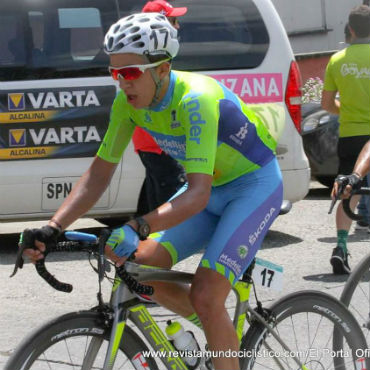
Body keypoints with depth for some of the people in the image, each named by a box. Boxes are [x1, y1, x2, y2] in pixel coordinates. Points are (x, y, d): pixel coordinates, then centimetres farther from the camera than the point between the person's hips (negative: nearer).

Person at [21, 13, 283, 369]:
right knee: (142, 265, -8)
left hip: (254, 185, -7)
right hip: (210, 188, 7)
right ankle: (220, 331, 14)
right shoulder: (130, 100, -12)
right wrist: (52, 228, -20)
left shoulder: (195, 98, -34)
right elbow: (99, 173, -6)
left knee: (205, 296, -21)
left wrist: (137, 229, -54)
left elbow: (198, 194, -40)